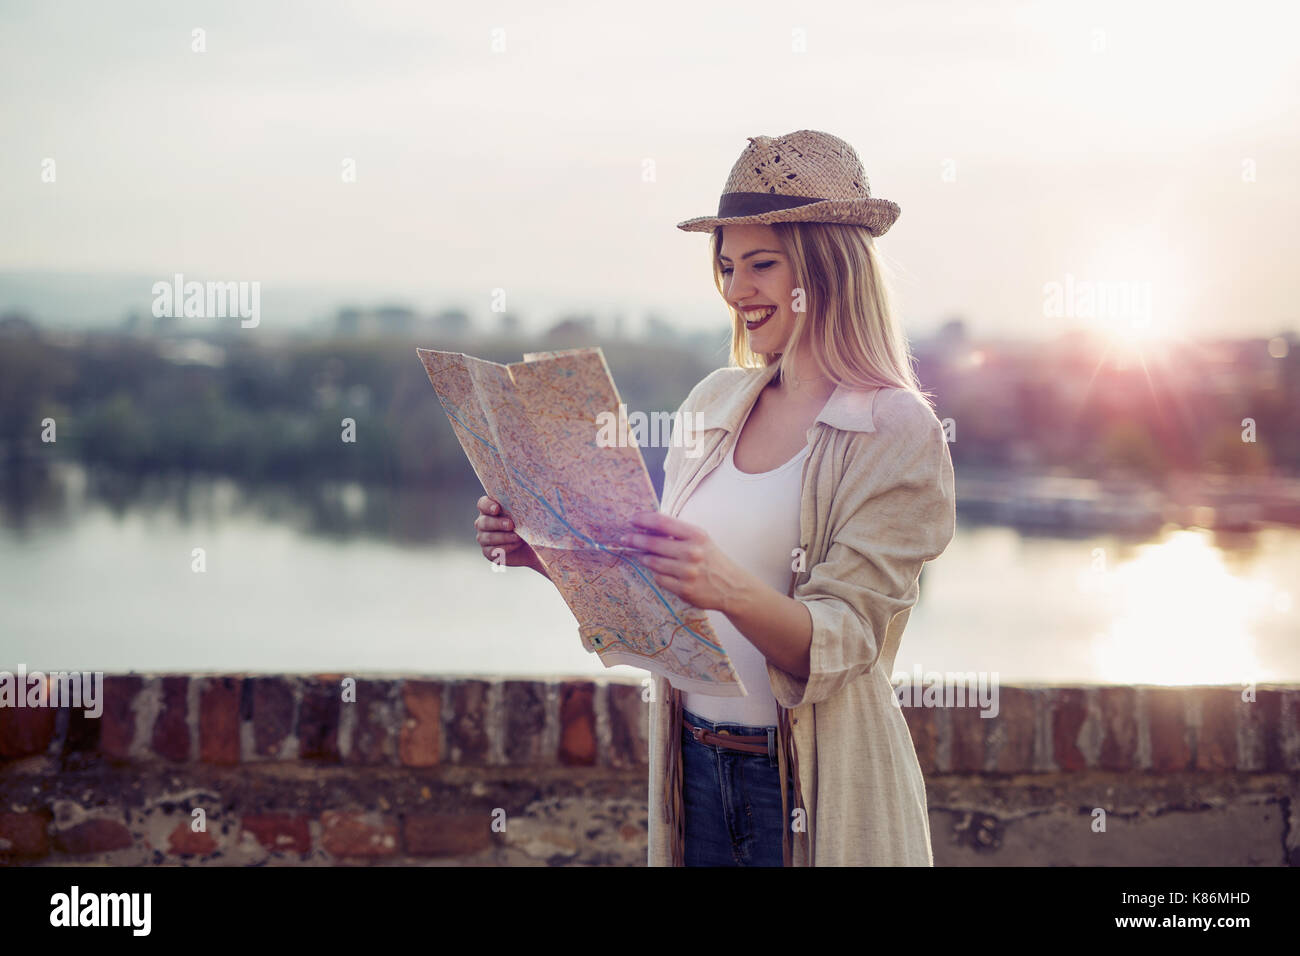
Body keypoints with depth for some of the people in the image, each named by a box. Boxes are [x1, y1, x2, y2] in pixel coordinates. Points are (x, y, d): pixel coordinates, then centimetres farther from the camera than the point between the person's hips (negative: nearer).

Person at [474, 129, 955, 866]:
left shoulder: (897, 431, -11)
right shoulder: (715, 403, 6)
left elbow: (842, 640, -19)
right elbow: (657, 592, 10)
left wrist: (731, 590, -36)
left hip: (814, 790, -5)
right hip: (695, 769, 5)